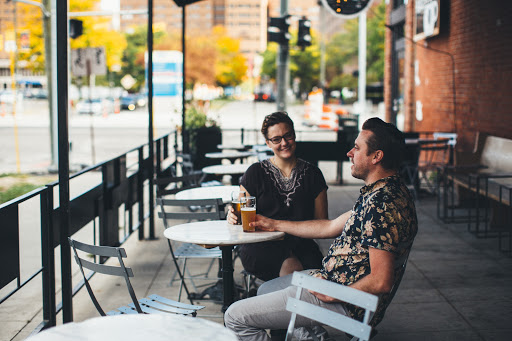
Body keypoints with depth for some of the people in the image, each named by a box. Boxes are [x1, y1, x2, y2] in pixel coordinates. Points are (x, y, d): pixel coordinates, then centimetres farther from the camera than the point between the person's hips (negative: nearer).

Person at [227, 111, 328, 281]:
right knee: (290, 266, -34)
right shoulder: (255, 173, 9)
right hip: (261, 246, -2)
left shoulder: (312, 174, 12)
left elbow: (321, 222, 13)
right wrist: (233, 216, -15)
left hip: (300, 245, 2)